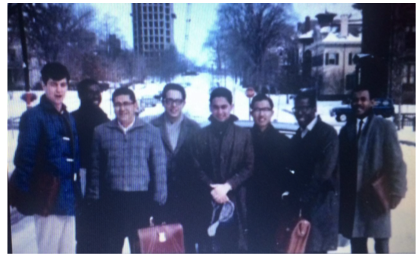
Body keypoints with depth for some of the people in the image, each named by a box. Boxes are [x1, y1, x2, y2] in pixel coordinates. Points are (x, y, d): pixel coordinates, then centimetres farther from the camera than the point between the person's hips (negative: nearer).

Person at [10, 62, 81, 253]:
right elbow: (24, 159, -10)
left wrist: (77, 193, 9)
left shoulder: (68, 118, 15)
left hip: (67, 198, 7)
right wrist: (29, 197, -13)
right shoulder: (34, 116, -5)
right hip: (48, 199, -6)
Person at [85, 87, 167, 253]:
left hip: (141, 199, 0)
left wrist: (158, 200, -2)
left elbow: (159, 169, 1)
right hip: (112, 199, 1)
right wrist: (93, 197, 3)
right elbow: (95, 168, 5)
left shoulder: (151, 132, -1)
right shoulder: (101, 132, 2)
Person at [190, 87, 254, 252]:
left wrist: (227, 186, -11)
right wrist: (212, 189, -12)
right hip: (208, 200, 0)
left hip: (235, 200, 0)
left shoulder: (243, 135, 5)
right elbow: (197, 169, 2)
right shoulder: (201, 135, 6)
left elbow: (248, 167, 0)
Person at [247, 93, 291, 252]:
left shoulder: (282, 141, 3)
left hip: (272, 204, 0)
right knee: (253, 244, 5)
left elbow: (286, 173, 2)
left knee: (268, 244, 4)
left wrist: (280, 192, -10)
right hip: (250, 203, 0)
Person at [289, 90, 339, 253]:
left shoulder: (327, 133, -10)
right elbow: (296, 167, 12)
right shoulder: (298, 135, 14)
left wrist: (303, 196, -14)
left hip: (320, 202, -7)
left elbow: (324, 171, -17)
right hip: (303, 202, 7)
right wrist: (296, 195, -2)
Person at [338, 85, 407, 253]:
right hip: (352, 200, 3)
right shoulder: (346, 130, 8)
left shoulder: (385, 127, -3)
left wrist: (395, 193, -6)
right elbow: (341, 164, 7)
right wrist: (341, 193, 4)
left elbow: (396, 163, -4)